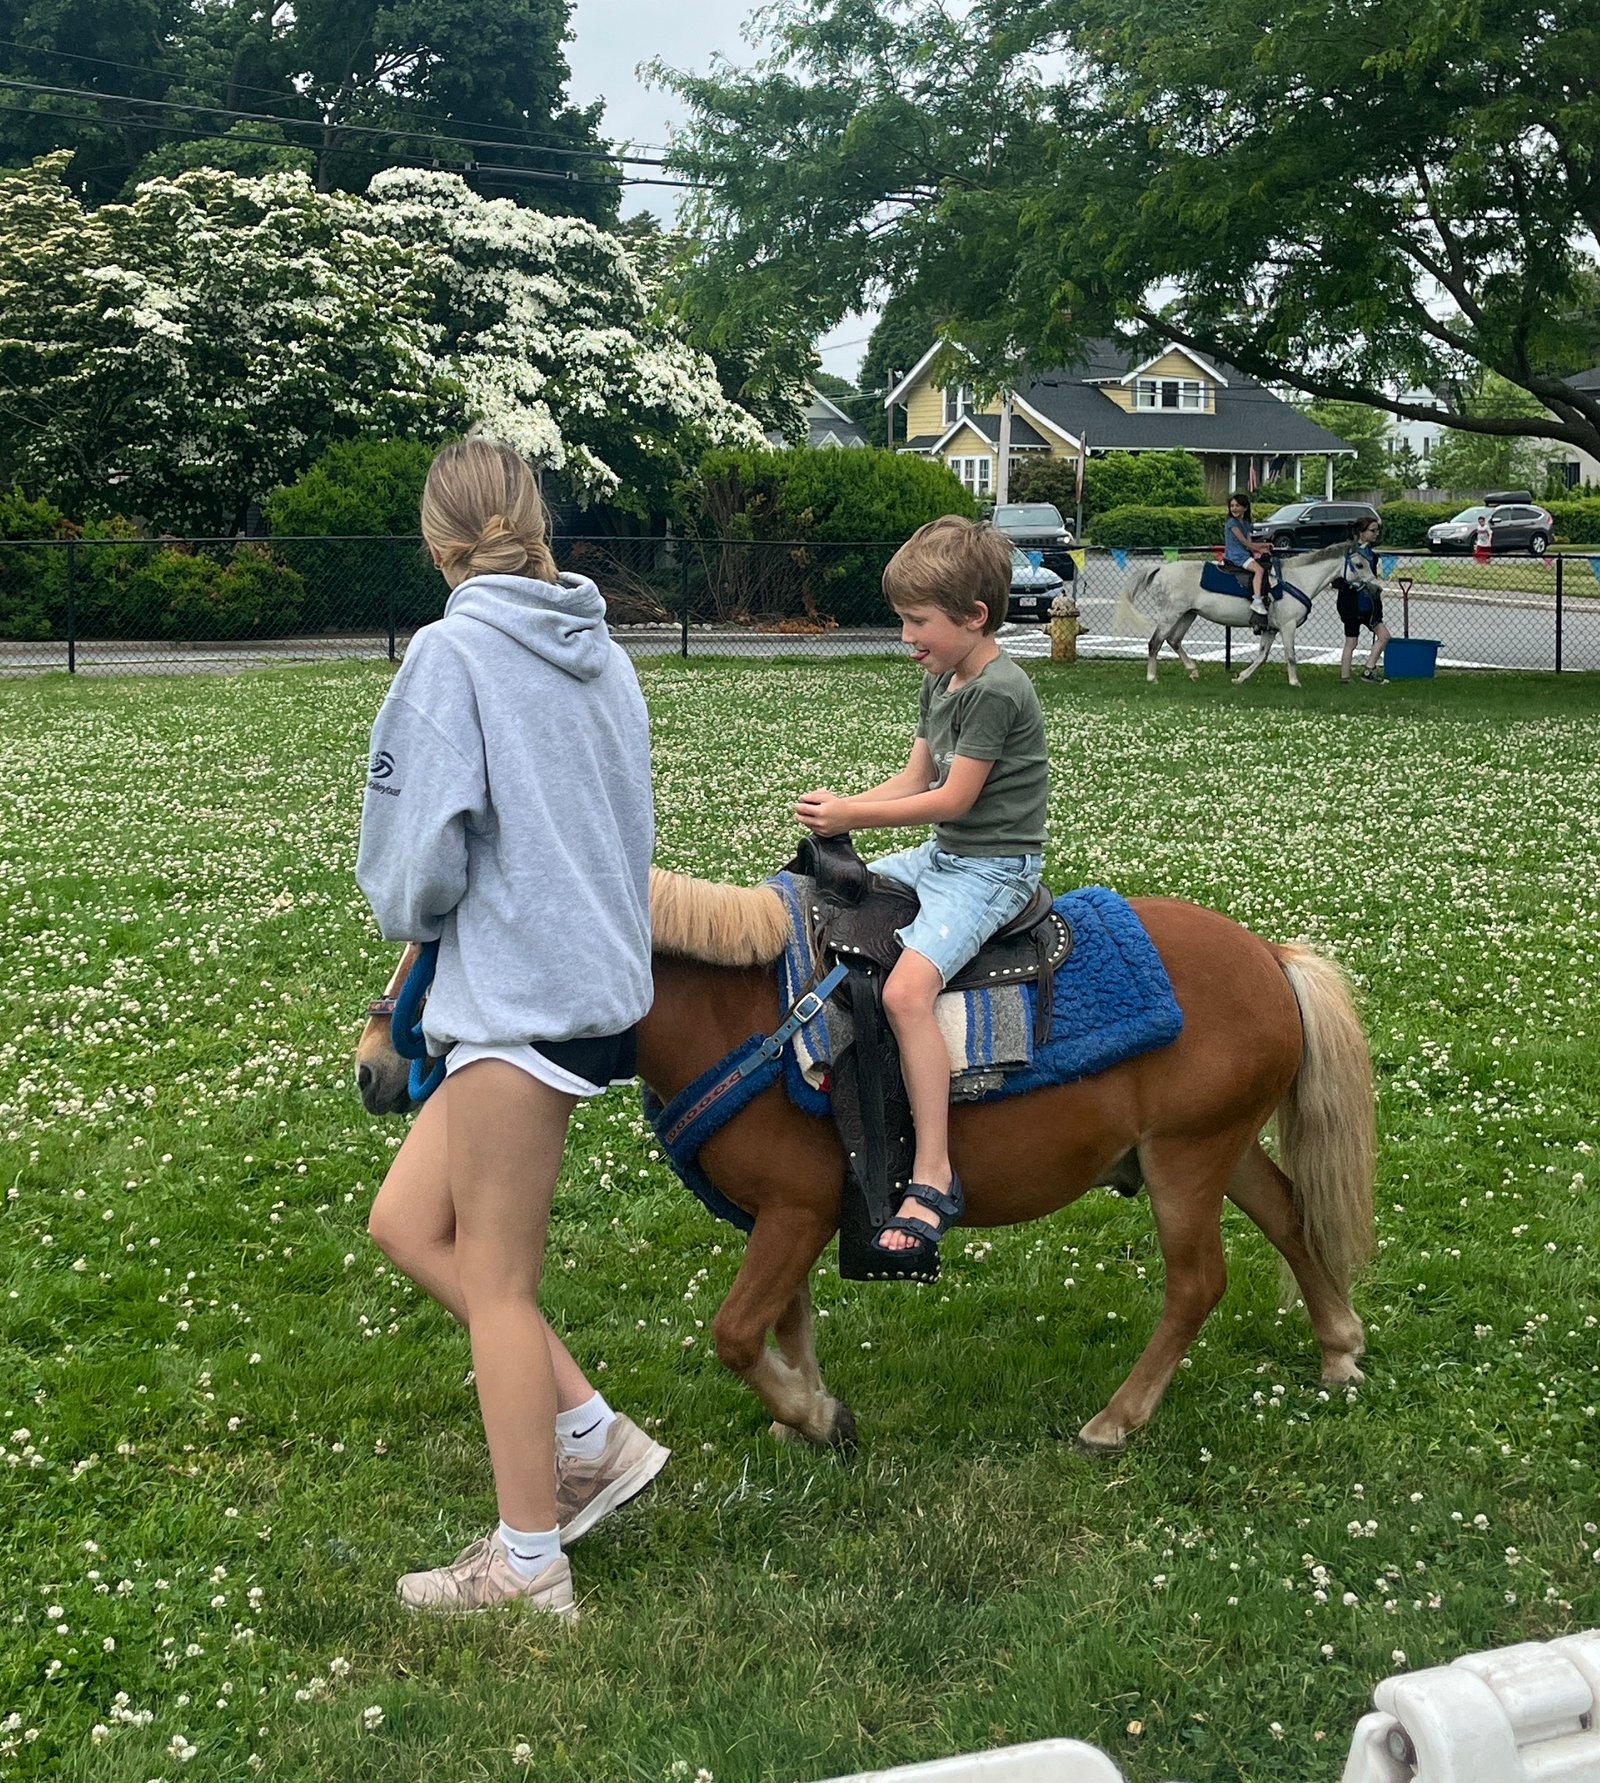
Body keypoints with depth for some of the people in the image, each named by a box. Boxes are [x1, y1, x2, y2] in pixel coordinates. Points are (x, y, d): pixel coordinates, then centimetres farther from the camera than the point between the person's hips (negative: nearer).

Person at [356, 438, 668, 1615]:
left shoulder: (453, 651, -14)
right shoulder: (602, 651, 10)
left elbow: (419, 861, -17)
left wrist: (407, 913, 6)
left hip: (520, 999, -8)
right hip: (600, 973, 8)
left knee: (495, 1281, 4)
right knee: (408, 1222, 18)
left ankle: (530, 1568, 16)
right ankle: (592, 1438, 19)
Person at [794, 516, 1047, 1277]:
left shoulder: (997, 692, -18)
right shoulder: (940, 680, 12)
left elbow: (953, 798, -20)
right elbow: (915, 778, 13)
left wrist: (855, 815, -16)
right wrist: (843, 806, -3)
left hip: (994, 866, -11)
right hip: (941, 854, 11)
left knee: (906, 986, -28)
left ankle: (933, 1177, -29)